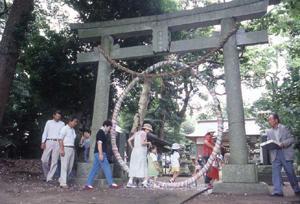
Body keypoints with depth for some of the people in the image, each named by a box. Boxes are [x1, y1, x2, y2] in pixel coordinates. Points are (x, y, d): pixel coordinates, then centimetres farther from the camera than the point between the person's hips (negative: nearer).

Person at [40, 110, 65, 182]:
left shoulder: (62, 124, 13)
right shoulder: (49, 122, 12)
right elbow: (45, 133, 9)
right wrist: (43, 142, -3)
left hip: (57, 143, 0)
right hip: (49, 142, 0)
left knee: (54, 161, -2)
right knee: (44, 160, -4)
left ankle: (49, 178, 4)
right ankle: (46, 175, 19)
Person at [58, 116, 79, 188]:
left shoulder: (73, 130, 18)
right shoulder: (64, 128, -4)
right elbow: (60, 139, -10)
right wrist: (61, 149, -17)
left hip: (72, 149, 8)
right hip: (65, 148, -8)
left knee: (70, 166, 9)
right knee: (64, 166, -5)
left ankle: (61, 179, 24)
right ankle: (63, 183, 1)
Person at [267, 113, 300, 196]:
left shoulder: (284, 128, 2)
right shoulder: (269, 131, 13)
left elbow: (292, 139, -3)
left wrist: (283, 143, -18)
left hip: (285, 154, -3)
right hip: (275, 155, 3)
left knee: (290, 172, 5)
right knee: (275, 172, -6)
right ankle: (277, 191, -5)